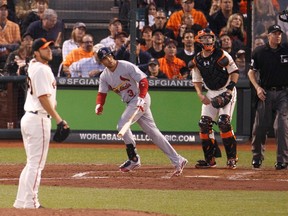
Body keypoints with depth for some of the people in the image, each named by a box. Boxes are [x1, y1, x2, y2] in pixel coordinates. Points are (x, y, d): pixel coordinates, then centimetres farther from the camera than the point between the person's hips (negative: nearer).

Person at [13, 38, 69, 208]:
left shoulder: (33, 65, 13)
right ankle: (31, 203, -8)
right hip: (39, 119, -10)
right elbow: (43, 98, -21)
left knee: (32, 163, 16)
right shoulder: (42, 70, -15)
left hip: (28, 118, 10)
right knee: (36, 164, -7)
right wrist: (59, 120, -21)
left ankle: (21, 202, 17)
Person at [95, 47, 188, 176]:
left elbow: (143, 81, -17)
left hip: (141, 100, -8)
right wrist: (99, 105, -19)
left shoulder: (126, 66, -14)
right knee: (152, 132, 7)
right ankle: (177, 160, 10)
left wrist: (141, 98, -30)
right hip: (131, 103, 8)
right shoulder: (104, 76, 6)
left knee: (122, 125, -17)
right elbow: (102, 93, 3)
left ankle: (134, 159, -5)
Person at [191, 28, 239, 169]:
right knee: (204, 123, -3)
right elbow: (197, 80, 12)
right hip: (211, 93, 6)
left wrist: (229, 89, -19)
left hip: (226, 91, -6)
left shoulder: (221, 55, -12)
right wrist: (200, 95, -5)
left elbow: (235, 72, -9)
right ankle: (210, 159, 6)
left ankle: (232, 157, -10)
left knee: (223, 122, -18)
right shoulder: (197, 60, 4)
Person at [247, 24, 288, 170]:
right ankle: (257, 157, 19)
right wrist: (257, 87, -5)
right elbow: (251, 72, 8)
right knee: (260, 125, 2)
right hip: (266, 93, 1)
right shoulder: (259, 52, 1)